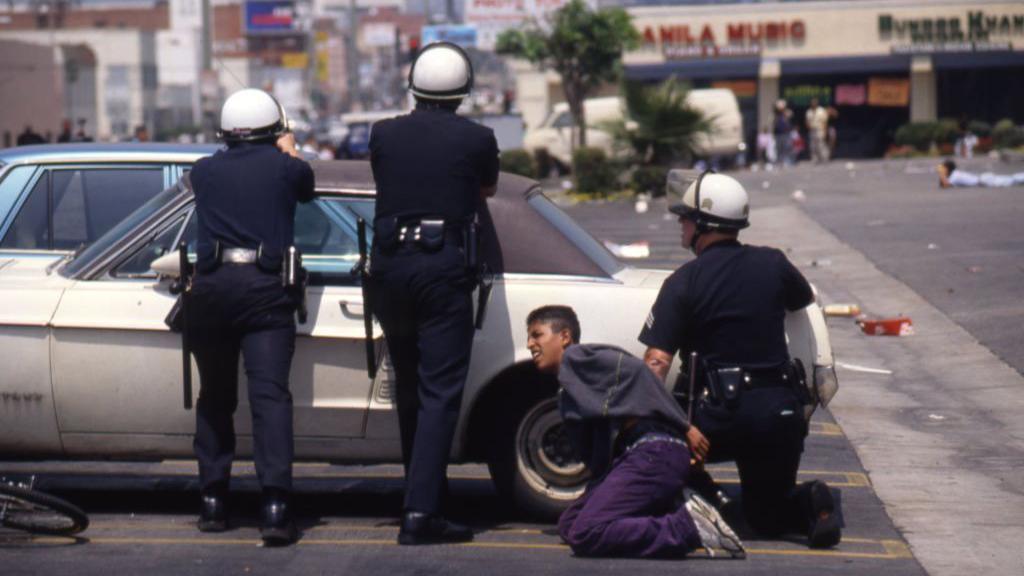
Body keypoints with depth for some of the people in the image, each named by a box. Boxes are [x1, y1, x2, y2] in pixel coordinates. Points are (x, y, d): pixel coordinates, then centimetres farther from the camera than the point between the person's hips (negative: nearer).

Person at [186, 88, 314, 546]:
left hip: (210, 289, 3)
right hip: (265, 289, -2)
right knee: (270, 395, -8)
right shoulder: (285, 167, 7)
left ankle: (213, 502, 16)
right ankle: (274, 503, -21)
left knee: (214, 399, 15)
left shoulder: (204, 171, 13)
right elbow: (306, 190, 29)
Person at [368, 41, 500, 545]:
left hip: (388, 266, 4)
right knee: (440, 392, -5)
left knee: (409, 386, 17)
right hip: (444, 268, -4)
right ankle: (421, 512, -13)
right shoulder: (476, 139, -1)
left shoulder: (384, 135, 7)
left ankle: (422, 490, 25)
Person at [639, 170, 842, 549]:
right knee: (766, 515, 20)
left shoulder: (683, 283, -5)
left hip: (723, 415, -4)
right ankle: (810, 503, -12)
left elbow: (657, 362, -12)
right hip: (781, 410, 4)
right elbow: (805, 300, 29)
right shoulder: (772, 264, 6)